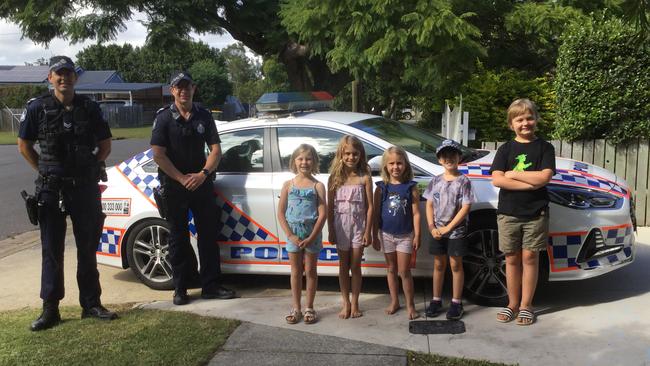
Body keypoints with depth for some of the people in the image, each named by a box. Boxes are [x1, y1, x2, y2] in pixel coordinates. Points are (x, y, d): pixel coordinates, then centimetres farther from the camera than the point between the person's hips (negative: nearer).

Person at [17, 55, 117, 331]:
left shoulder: (89, 108, 3)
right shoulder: (37, 108, -2)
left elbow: (105, 145, 12)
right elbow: (24, 145, 7)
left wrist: (91, 168, 3)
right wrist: (44, 171, 1)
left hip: (86, 187, 2)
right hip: (51, 190, -1)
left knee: (88, 249, 9)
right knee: (52, 251, 5)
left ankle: (91, 304, 19)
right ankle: (50, 310, 13)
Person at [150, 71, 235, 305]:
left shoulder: (204, 116, 5)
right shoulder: (164, 117, -3)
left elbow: (215, 149, 3)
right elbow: (158, 154, -9)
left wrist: (203, 174, -12)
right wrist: (182, 178, -14)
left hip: (201, 182, 3)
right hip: (174, 184, -2)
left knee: (208, 234, 3)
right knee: (178, 237, 5)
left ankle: (211, 286, 11)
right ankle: (180, 289, 14)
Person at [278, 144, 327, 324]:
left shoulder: (317, 186, -4)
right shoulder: (288, 185, 1)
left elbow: (322, 214, -9)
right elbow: (281, 213, 0)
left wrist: (311, 238, -15)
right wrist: (291, 235, -10)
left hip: (312, 234, -1)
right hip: (293, 233, 2)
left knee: (310, 271, 9)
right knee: (296, 271, 10)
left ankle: (309, 308, 20)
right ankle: (296, 308, 20)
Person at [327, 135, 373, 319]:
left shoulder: (365, 178, -5)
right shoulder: (335, 178, -2)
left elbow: (369, 207, -4)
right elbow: (330, 207, 0)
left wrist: (368, 231, -8)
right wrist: (331, 231, -4)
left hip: (358, 226, -1)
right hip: (341, 226, 1)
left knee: (355, 267, 6)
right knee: (343, 266, 10)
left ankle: (354, 304, 18)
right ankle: (346, 304, 21)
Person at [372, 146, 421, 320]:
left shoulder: (411, 187, -6)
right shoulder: (381, 188, -2)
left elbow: (416, 213, -5)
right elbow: (376, 214, 1)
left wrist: (417, 236, -8)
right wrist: (375, 236, 0)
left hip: (405, 235, -2)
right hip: (386, 234, 2)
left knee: (404, 272, 2)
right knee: (392, 270, 14)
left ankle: (410, 304, 14)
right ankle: (394, 301, 27)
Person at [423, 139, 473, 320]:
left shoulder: (463, 181, -7)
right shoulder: (435, 181, 5)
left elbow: (466, 208, -12)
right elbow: (430, 205, 6)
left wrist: (448, 227, -14)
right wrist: (432, 227, -6)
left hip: (456, 231, -3)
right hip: (438, 231, 4)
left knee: (455, 265, 5)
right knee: (439, 265, 12)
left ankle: (456, 302, 15)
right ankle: (436, 300, 22)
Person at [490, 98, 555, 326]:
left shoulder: (544, 147, 2)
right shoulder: (506, 149, 5)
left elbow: (544, 177, -13)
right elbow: (497, 180, -9)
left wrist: (513, 174, -10)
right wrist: (530, 183, -15)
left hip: (535, 213, -1)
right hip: (508, 213, 1)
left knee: (530, 257, 4)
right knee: (512, 258, 8)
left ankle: (526, 305, 15)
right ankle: (513, 303, 20)